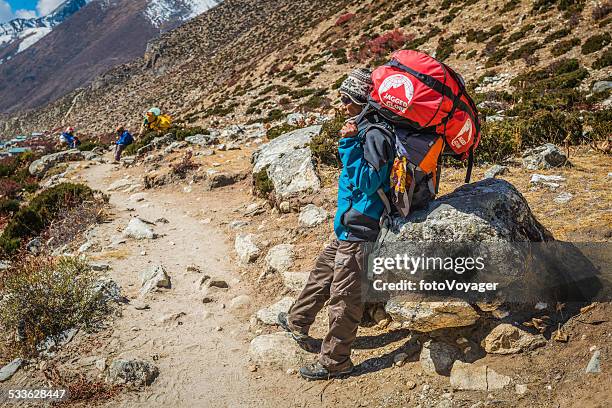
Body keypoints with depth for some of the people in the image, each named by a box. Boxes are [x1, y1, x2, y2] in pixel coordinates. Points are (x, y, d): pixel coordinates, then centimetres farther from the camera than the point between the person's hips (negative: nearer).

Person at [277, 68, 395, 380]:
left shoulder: (374, 134, -19)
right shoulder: (365, 129, 12)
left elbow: (368, 182, -27)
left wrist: (350, 145, -27)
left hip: (358, 230, -11)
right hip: (349, 226, 11)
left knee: (345, 296, 1)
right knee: (323, 272, 24)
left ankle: (335, 361, 16)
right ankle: (298, 322, 44)